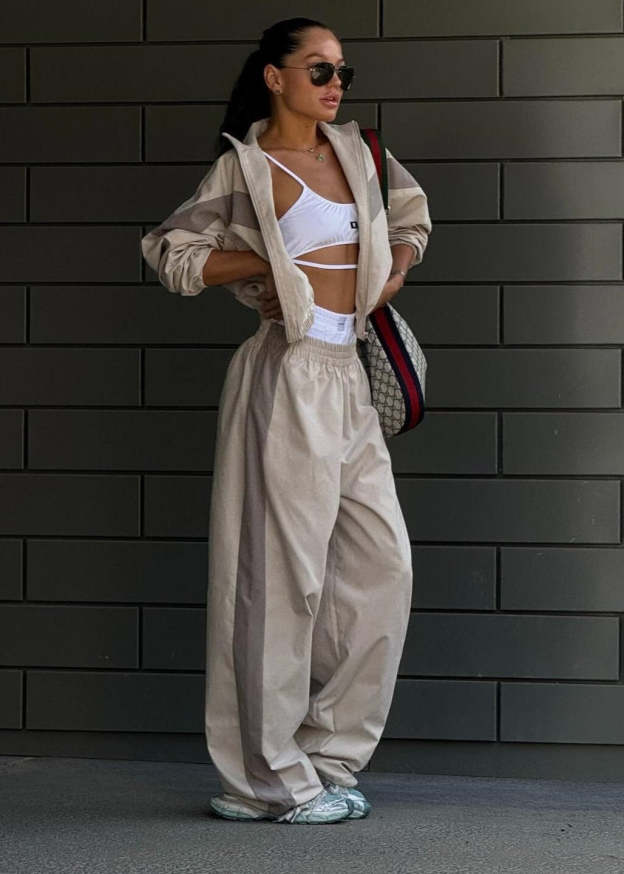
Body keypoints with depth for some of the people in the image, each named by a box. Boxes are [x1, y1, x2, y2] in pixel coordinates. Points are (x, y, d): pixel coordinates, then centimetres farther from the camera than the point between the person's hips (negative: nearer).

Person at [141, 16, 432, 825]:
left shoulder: (353, 151, 14)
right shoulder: (245, 168, -3)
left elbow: (410, 205, 32)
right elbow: (170, 253, -2)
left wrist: (396, 268, 15)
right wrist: (273, 259, -3)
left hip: (347, 378, 7)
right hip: (288, 373, -7)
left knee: (381, 564, 5)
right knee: (283, 572, -4)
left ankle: (326, 758, 15)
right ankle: (273, 780, 3)